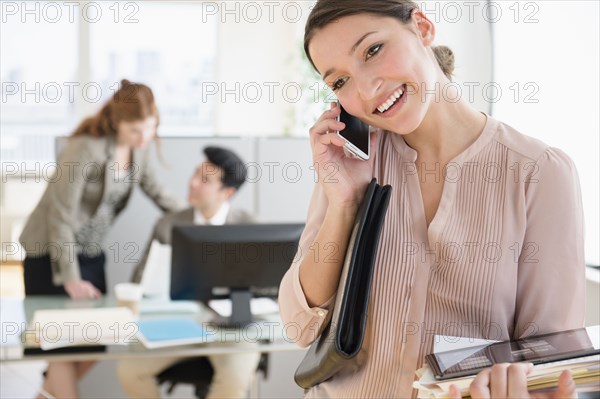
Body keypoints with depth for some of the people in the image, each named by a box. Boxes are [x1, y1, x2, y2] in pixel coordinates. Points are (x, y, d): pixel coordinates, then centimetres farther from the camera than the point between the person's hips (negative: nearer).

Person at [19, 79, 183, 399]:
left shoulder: (138, 148, -3)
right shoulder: (85, 149, -24)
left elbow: (154, 190, 12)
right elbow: (61, 216, -22)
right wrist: (70, 279, -21)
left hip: (91, 252, 7)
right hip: (52, 254, -7)